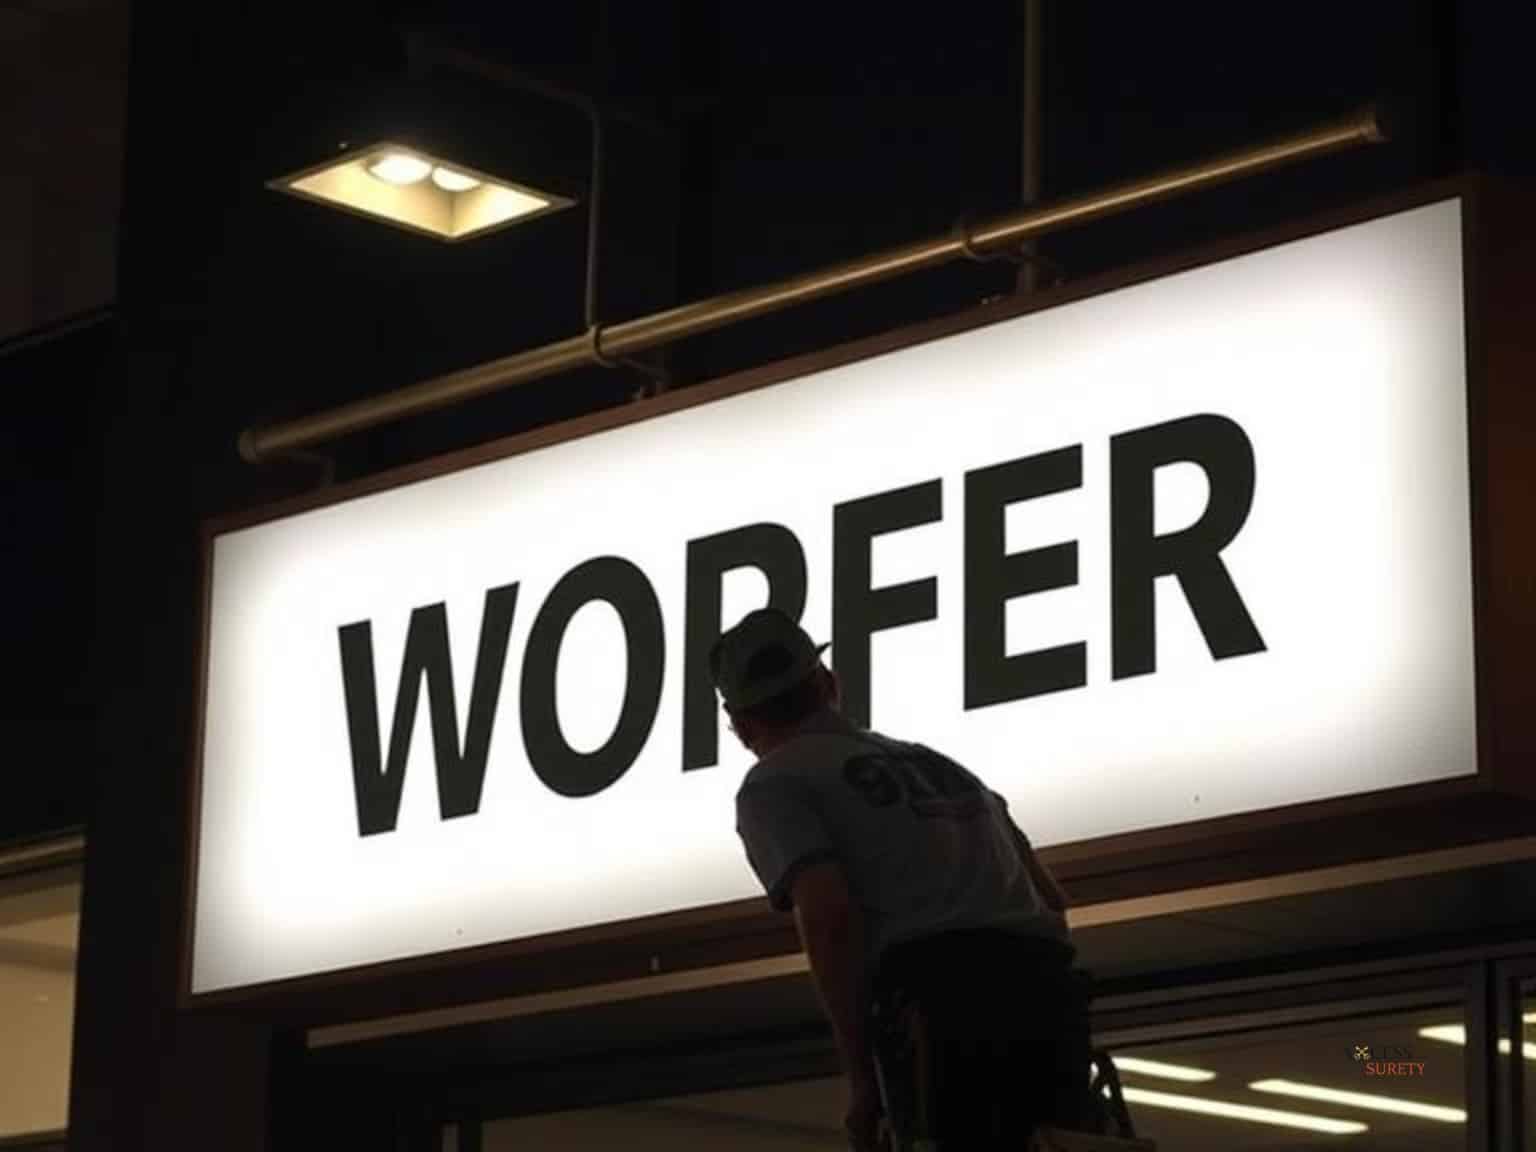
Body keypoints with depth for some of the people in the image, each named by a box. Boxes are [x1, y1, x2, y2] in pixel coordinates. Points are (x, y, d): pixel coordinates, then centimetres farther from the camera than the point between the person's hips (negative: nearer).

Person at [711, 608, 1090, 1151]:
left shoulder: (772, 785, 13)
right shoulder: (932, 760, 35)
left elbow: (828, 917, -5)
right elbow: (1051, 897, 34)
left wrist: (862, 1077, -3)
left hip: (938, 993, -6)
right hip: (1050, 991, 6)